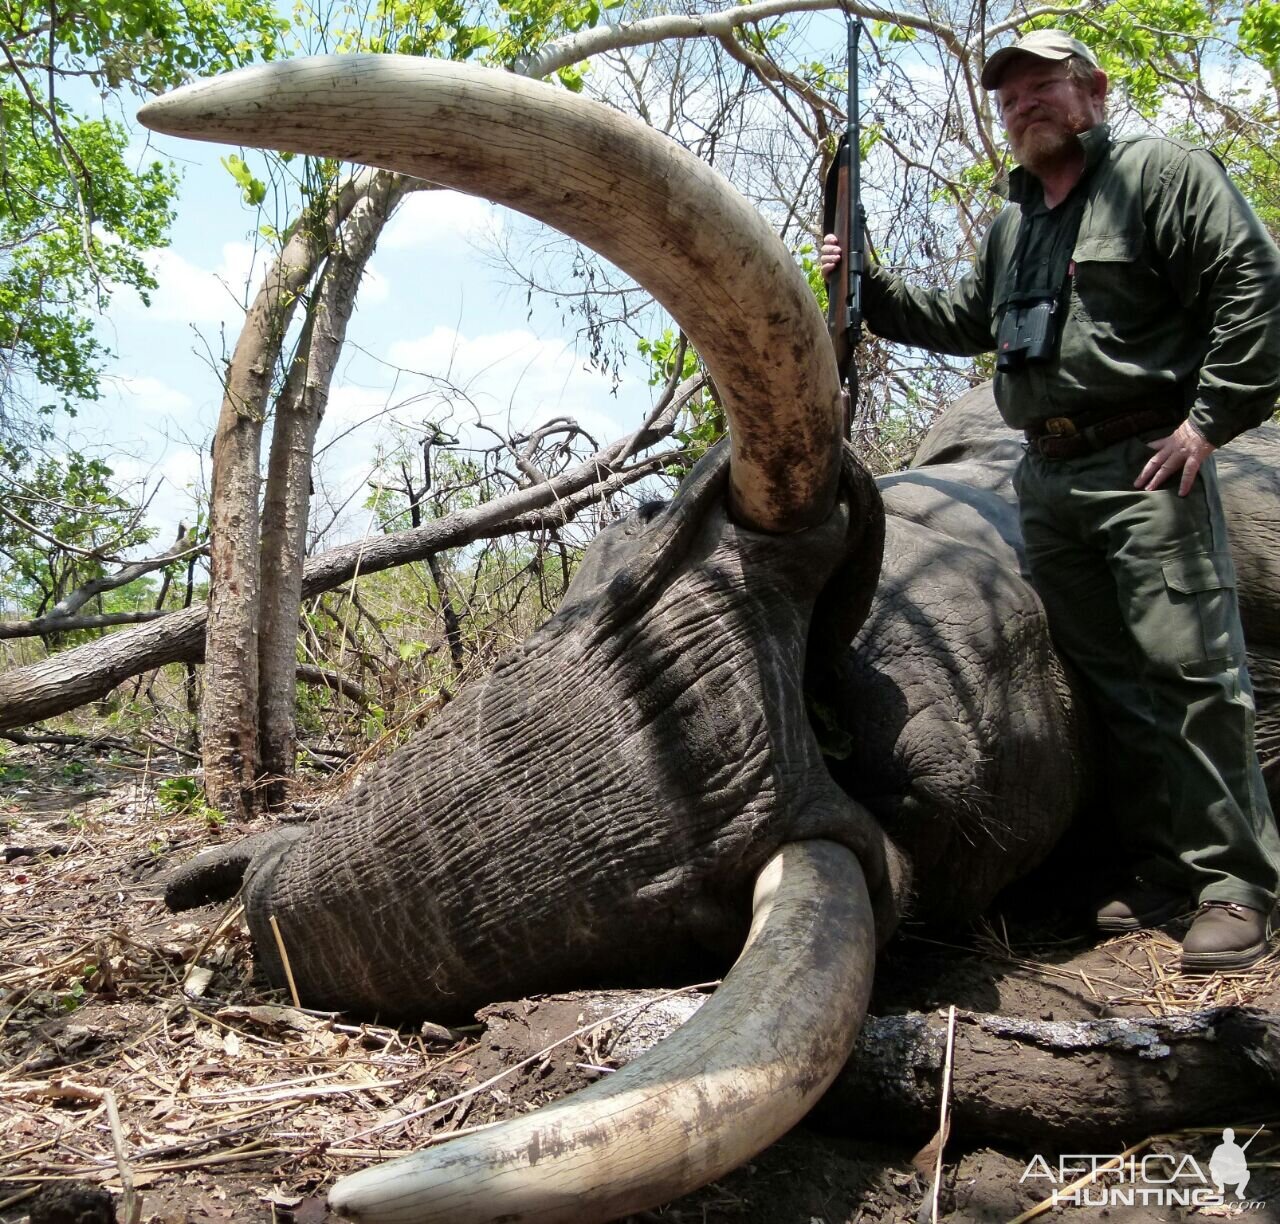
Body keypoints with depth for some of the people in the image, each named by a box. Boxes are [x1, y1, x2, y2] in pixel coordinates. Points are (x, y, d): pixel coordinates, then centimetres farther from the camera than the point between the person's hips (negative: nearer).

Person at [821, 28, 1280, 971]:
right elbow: (964, 322, 29)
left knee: (1190, 666, -9)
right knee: (1111, 677, 7)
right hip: (1048, 477, 7)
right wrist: (868, 288, 19)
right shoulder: (1012, 222, 22)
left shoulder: (1160, 170, -1)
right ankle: (1165, 868, 15)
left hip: (1145, 465, -7)